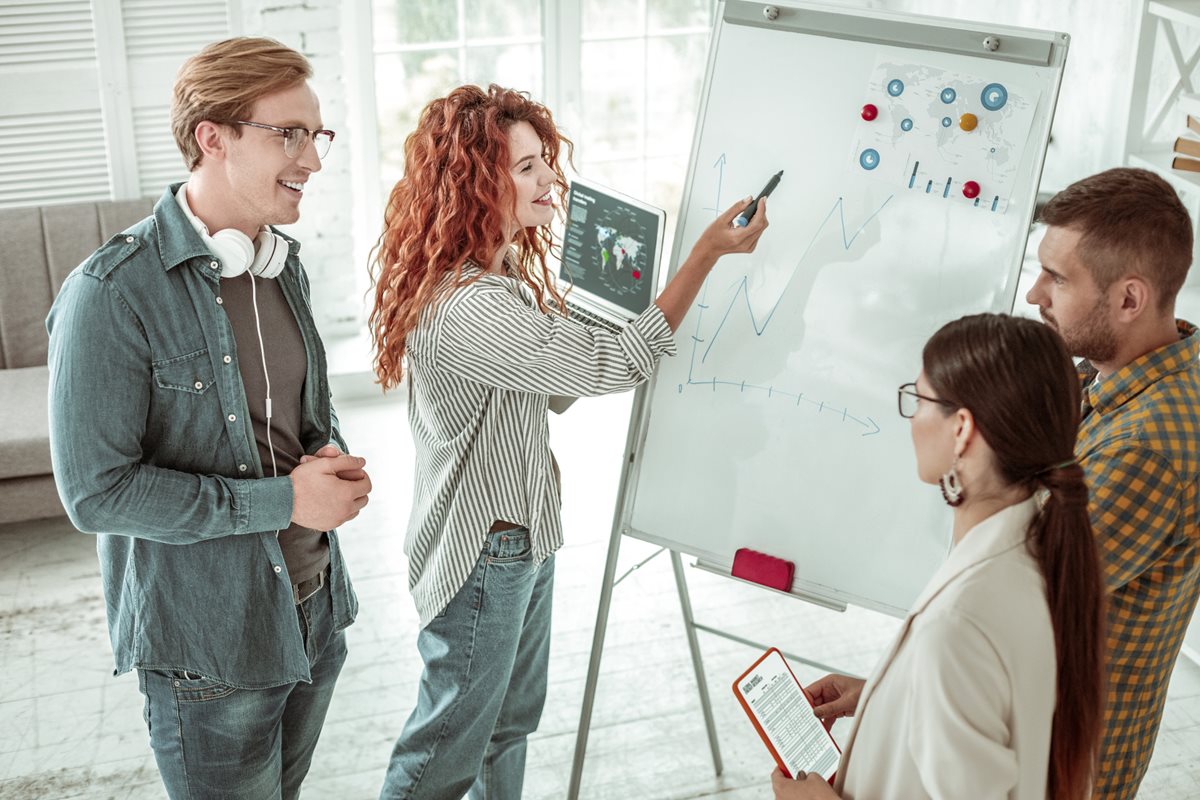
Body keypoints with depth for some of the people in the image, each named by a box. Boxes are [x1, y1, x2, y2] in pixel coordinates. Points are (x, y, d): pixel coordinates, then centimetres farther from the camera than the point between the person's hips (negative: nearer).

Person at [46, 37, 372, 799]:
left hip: (315, 613, 7)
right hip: (208, 646, -7)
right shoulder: (113, 293, -20)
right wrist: (283, 500, -21)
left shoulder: (284, 265, 5)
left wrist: (331, 459, -5)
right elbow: (96, 492, -21)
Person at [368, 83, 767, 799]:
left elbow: (550, 387, 15)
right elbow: (615, 365, -29)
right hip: (483, 555, -10)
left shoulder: (504, 277, 5)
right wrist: (708, 252, -26)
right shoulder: (463, 309, -30)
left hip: (526, 539, 10)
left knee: (513, 718, 25)